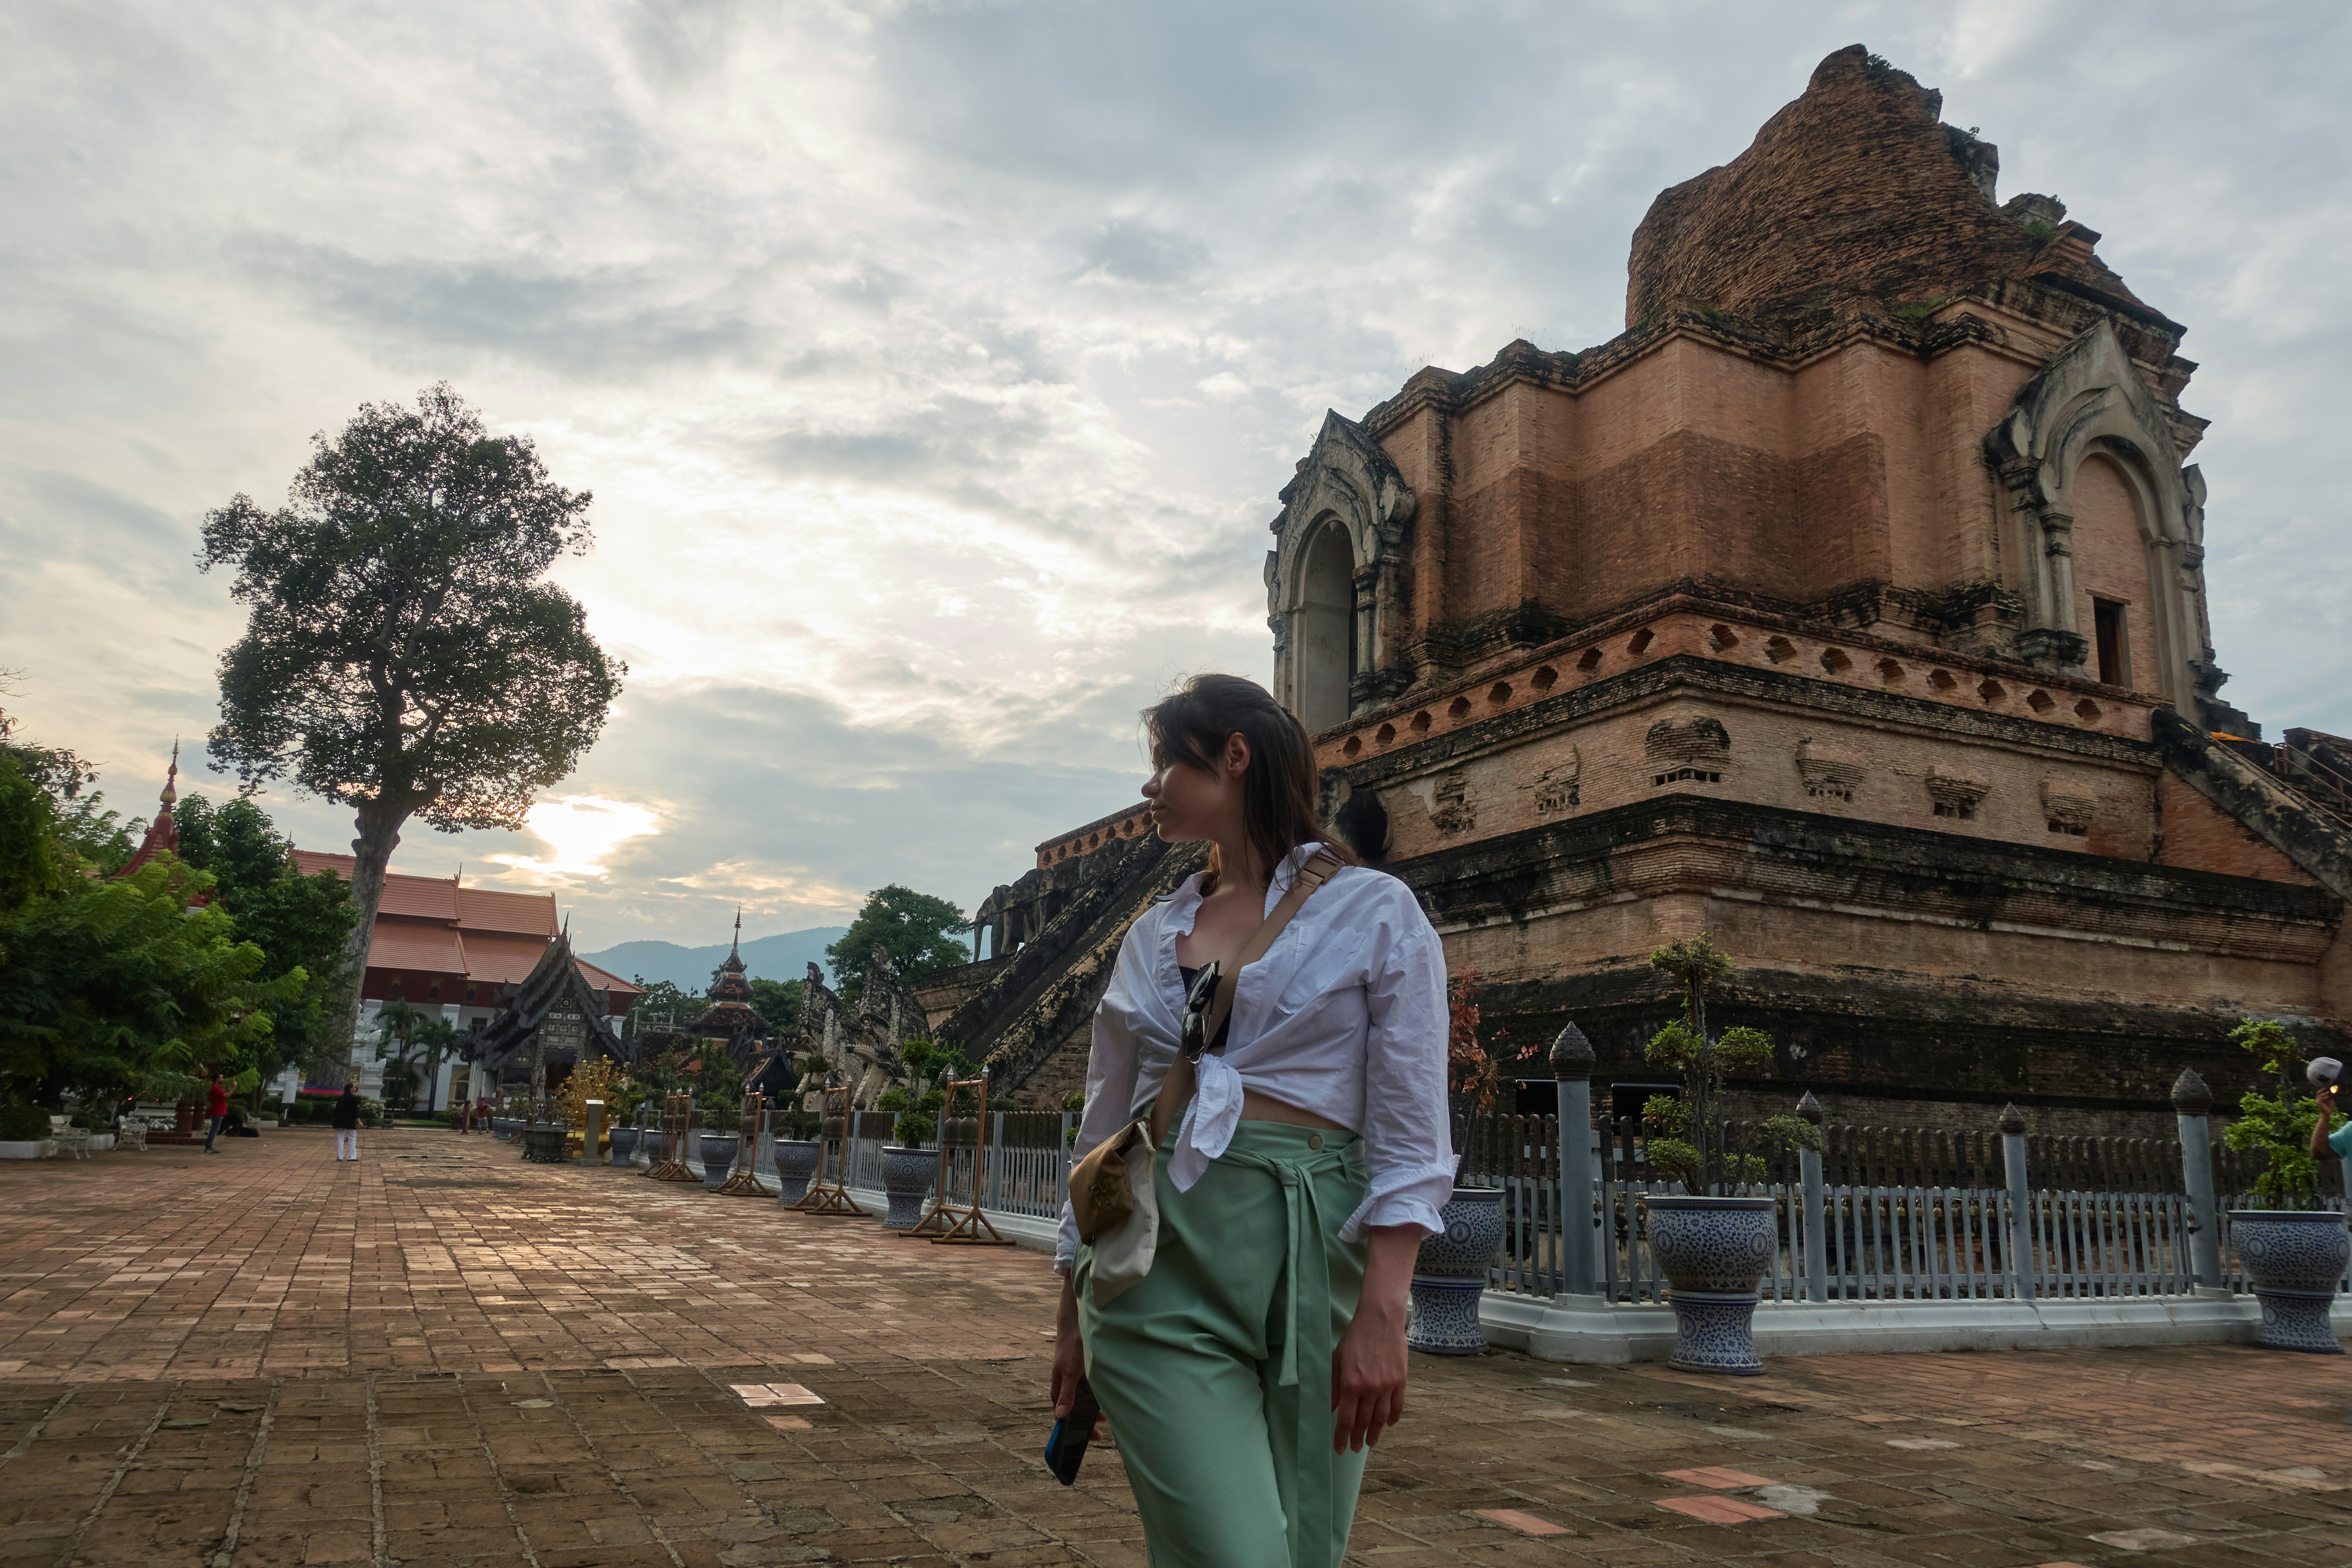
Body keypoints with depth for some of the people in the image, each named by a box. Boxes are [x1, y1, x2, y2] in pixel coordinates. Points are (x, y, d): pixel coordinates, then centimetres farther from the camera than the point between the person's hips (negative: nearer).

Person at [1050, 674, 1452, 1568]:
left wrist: (1380, 1316, -14)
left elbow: (1410, 1137, -5)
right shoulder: (1152, 935, 13)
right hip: (1161, 1267, 2)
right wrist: (1072, 1314, 15)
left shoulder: (1373, 912, 1)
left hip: (1312, 1257, -1)